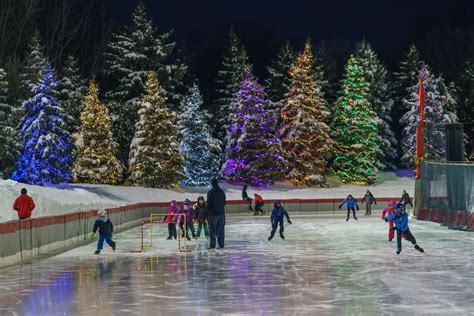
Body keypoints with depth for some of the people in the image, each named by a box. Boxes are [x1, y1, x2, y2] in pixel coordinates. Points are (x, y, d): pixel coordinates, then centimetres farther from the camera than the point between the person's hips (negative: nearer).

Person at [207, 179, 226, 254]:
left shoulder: (210, 192, -10)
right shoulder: (222, 192, 7)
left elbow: (208, 203, -9)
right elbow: (224, 203, 12)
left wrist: (207, 211, 3)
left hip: (213, 214, -5)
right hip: (221, 213, 5)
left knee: (212, 231, 0)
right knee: (221, 230, 6)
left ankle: (212, 247, -2)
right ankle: (221, 247, 5)